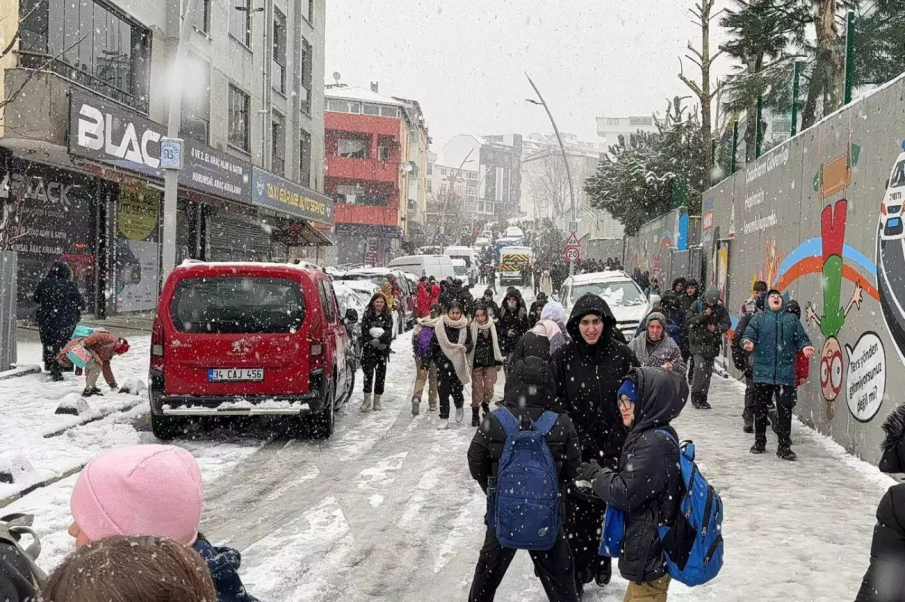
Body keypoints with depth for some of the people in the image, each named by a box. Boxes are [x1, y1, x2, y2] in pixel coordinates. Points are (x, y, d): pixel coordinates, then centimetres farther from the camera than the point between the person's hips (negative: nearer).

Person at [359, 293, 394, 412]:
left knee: (381, 374, 3)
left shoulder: (388, 316, 6)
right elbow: (365, 332, -1)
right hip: (369, 350, -1)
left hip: (383, 350, 1)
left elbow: (388, 332, -6)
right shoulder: (367, 315, 5)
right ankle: (367, 400, -6)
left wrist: (377, 340, -19)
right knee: (368, 373, -9)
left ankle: (377, 401, 11)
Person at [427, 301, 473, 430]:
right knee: (443, 391, -3)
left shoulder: (465, 327, 1)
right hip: (443, 363, 0)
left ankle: (459, 407, 33)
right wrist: (431, 357, 1)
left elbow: (470, 343, 8)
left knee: (456, 390, -1)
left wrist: (466, 348, -14)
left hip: (458, 364, 0)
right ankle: (444, 419, 3)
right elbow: (433, 343, 4)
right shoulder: (440, 326, -1)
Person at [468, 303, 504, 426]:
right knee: (477, 388, -1)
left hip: (490, 362, 2)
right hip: (476, 362, -2)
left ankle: (485, 405, 31)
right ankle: (475, 413, 9)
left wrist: (499, 361, 8)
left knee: (489, 387, 2)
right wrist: (468, 362, -6)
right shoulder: (472, 327, -7)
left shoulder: (492, 326, 1)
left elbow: (497, 344, 9)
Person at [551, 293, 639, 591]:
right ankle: (576, 572, 15)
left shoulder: (622, 356, -4)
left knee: (604, 510, 13)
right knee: (576, 512, 1)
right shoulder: (563, 357, -6)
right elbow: (553, 404, -4)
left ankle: (601, 563, 33)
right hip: (574, 451, -1)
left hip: (612, 450, 1)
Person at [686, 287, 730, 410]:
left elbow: (726, 324, 4)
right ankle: (695, 395, -8)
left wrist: (716, 329, -16)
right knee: (699, 367, -19)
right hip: (698, 342, -3)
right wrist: (703, 314, -19)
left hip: (712, 344, 3)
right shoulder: (697, 305, -3)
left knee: (708, 371, 7)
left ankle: (703, 398, 15)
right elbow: (689, 321, -8)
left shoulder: (721, 308, 4)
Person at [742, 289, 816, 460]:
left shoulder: (792, 319, 14)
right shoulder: (759, 318, 9)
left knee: (785, 409, -3)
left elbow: (801, 337, 10)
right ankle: (759, 442, 22)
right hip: (763, 371, 0)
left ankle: (784, 446, 4)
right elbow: (748, 334, -1)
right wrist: (748, 342, -24)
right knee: (760, 407, 7)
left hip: (785, 373, 0)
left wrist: (805, 346, -12)